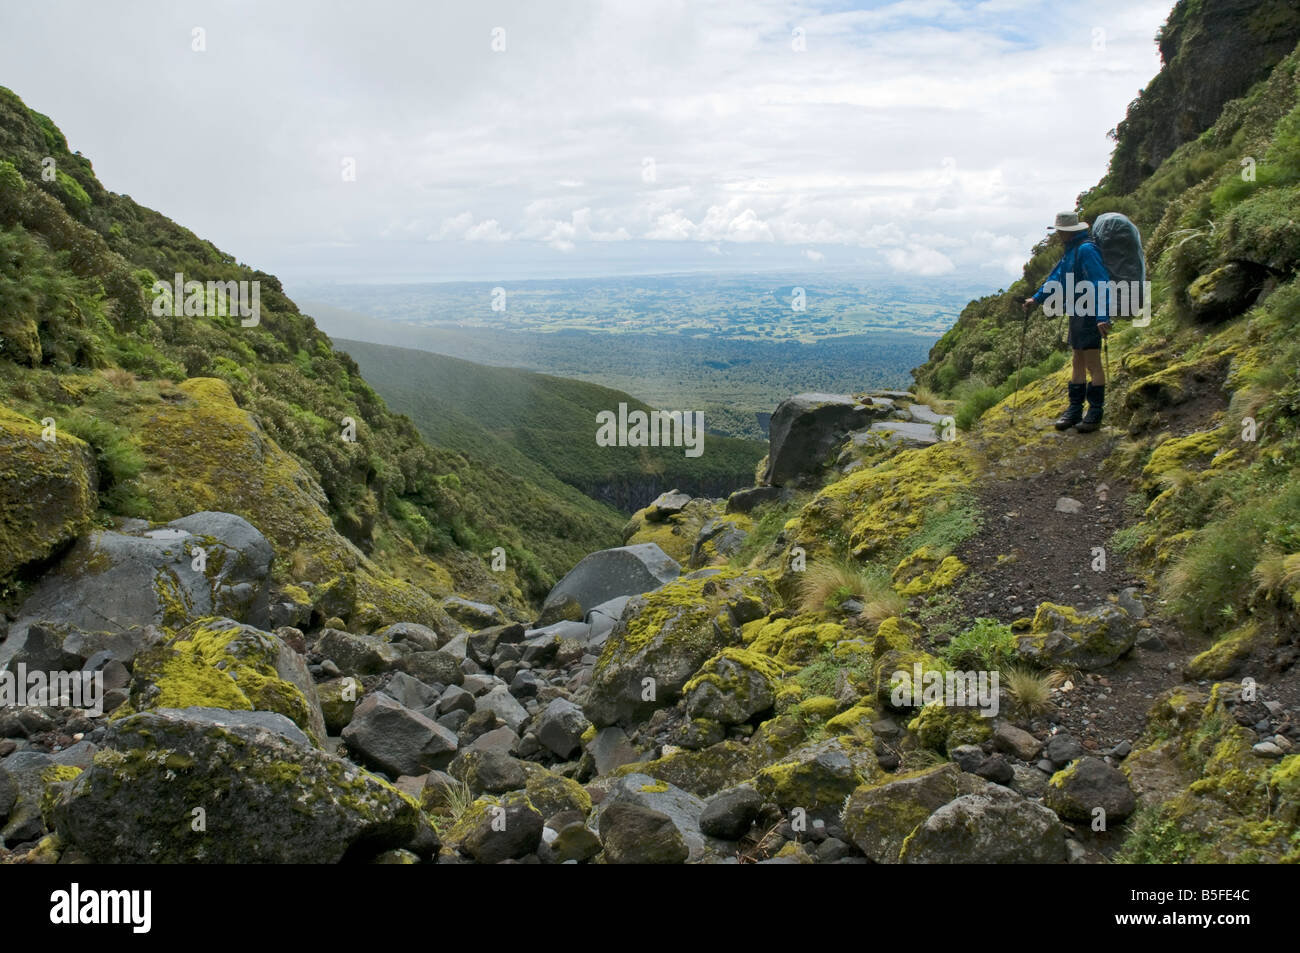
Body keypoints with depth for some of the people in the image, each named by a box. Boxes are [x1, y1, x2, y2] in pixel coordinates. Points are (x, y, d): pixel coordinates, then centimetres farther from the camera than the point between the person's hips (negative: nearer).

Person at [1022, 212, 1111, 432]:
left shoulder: (1086, 250, -19)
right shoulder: (1070, 251, 14)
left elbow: (1101, 284, -26)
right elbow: (1056, 278, 24)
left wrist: (1102, 317, -32)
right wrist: (1036, 299, 18)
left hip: (1090, 315, -10)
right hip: (1077, 314, 10)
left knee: (1092, 364, -4)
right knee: (1078, 363, 14)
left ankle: (1095, 413, 3)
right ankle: (1075, 410, 20)